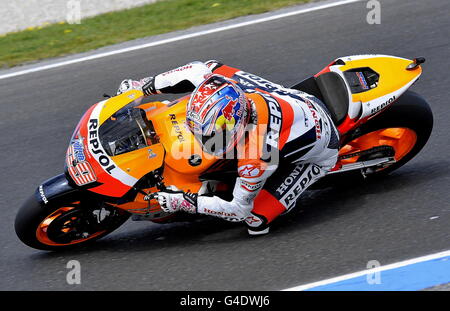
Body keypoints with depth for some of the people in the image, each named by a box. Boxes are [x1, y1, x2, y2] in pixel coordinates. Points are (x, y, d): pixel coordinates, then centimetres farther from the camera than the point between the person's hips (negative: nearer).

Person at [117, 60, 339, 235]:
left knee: (255, 219, -18)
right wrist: (144, 86, -2)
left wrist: (183, 202, -25)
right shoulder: (231, 81, -29)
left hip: (318, 155, -7)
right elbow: (201, 69, -5)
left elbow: (239, 207, -27)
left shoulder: (257, 157, -43)